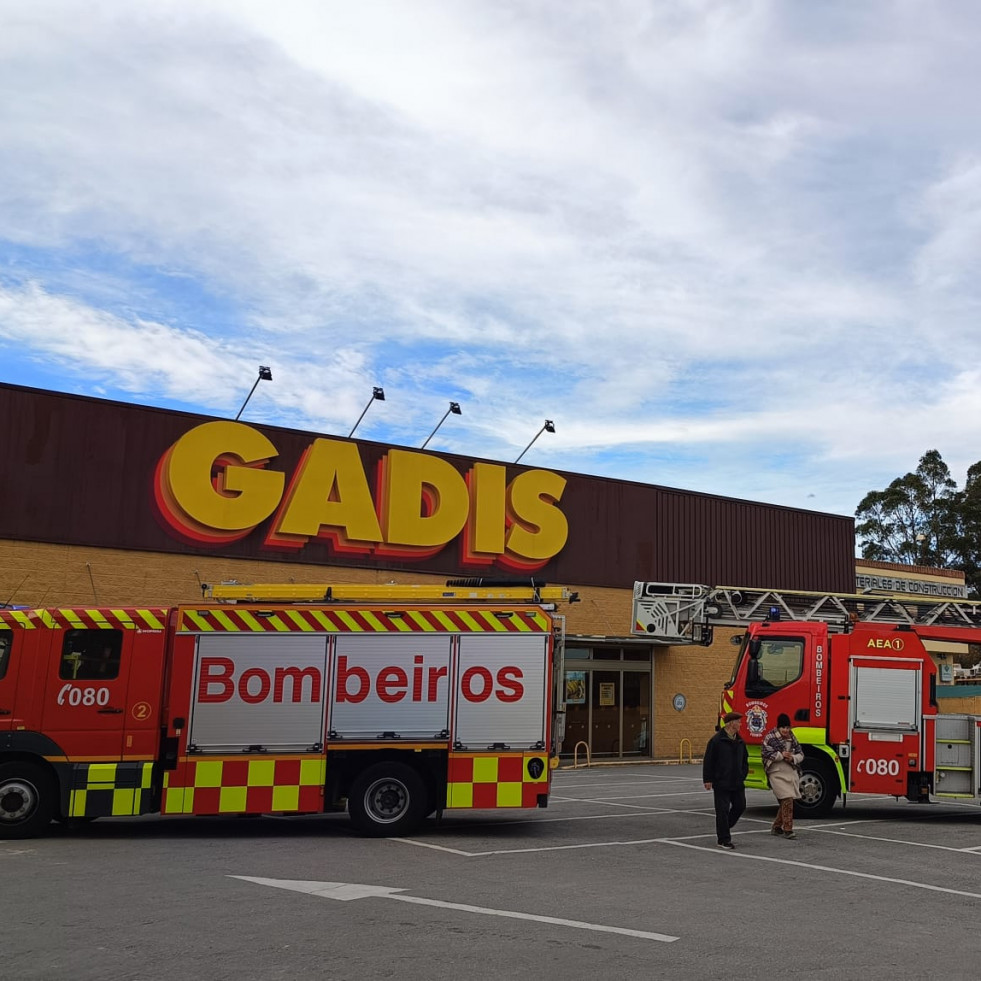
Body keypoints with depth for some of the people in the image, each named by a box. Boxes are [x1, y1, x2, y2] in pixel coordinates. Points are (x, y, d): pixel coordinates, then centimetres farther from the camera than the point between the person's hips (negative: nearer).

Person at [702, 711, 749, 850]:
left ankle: (725, 827, 32)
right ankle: (723, 840, 4)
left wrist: (743, 776, 11)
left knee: (740, 806, 10)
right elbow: (708, 761, -10)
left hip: (737, 783, 7)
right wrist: (708, 779, -12)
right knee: (723, 811, -3)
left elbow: (744, 760, 21)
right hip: (721, 783, -7)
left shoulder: (739, 741, 10)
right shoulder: (716, 740, -11)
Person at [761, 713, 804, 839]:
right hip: (777, 773, -6)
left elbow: (800, 754, 13)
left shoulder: (792, 738, 12)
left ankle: (776, 827, 24)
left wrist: (793, 758, -9)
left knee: (785, 802, 9)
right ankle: (787, 829, -14)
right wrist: (781, 755, -14)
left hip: (791, 773, 6)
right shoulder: (770, 737, -4)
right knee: (787, 799, -17)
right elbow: (765, 753, -9)